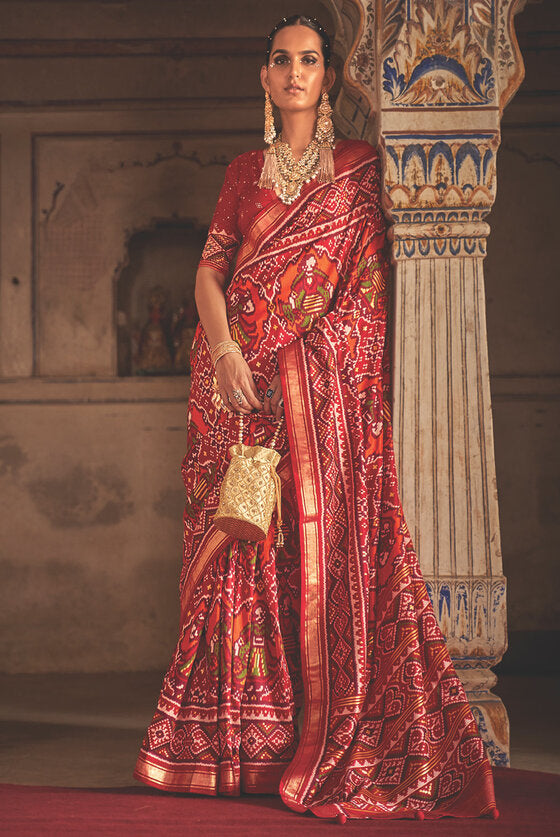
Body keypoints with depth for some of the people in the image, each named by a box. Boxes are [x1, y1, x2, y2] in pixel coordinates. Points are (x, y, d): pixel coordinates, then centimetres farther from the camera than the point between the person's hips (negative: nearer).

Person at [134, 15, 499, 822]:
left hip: (328, 386, -2)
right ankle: (248, 734, 4)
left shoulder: (361, 168, 9)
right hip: (247, 385, 2)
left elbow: (374, 284, 5)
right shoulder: (244, 173, 15)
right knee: (247, 547, -2)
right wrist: (225, 349, -12)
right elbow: (209, 272, 6)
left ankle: (330, 739, -2)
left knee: (326, 537, -7)